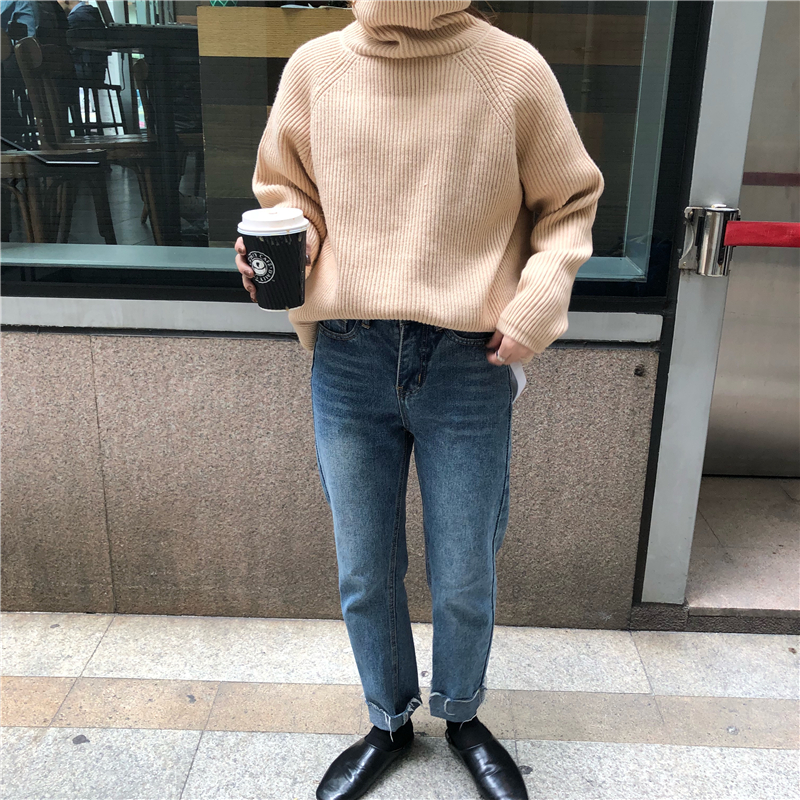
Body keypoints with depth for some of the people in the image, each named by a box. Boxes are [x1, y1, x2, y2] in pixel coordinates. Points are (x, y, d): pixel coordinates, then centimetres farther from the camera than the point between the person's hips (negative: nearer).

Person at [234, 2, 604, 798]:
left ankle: (461, 716, 44)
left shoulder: (515, 71, -3)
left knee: (464, 580, 13)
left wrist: (541, 297, -9)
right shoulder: (315, 67, 2)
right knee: (363, 575, 15)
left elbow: (568, 202, 7)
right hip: (347, 364, 2)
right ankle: (388, 723, 43)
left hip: (467, 366, -1)